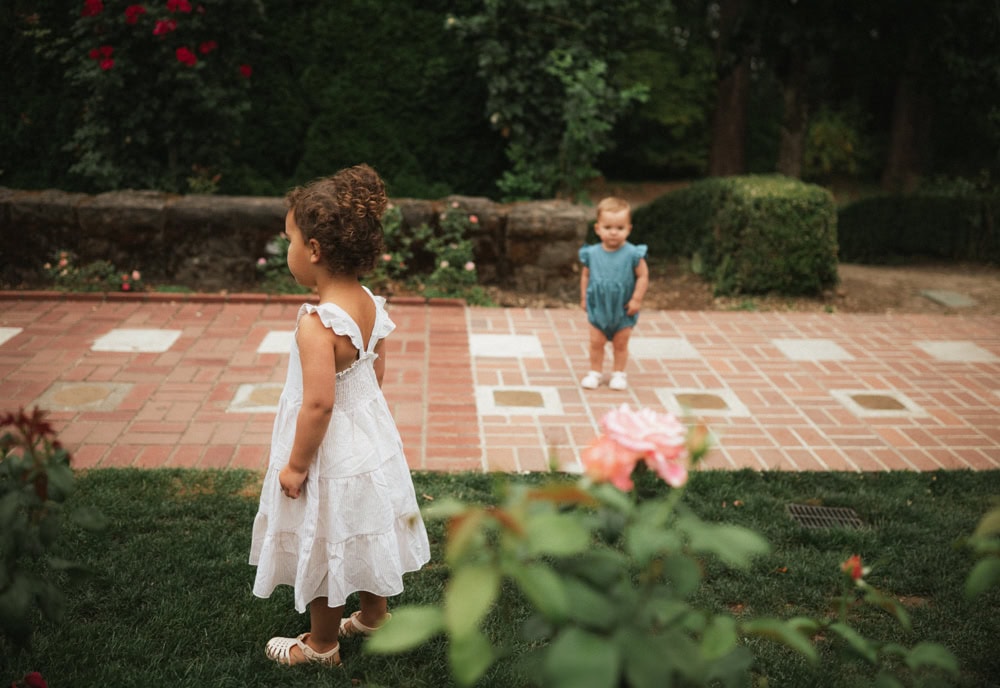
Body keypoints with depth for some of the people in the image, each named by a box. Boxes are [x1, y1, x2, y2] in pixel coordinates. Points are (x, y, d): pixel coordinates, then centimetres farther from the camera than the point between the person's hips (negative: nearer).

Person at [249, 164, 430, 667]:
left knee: (324, 545, 12)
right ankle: (374, 614, 46)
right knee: (366, 532, 26)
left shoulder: (317, 324, -30)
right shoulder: (369, 305, -5)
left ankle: (321, 644, 32)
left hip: (331, 451, -8)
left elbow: (319, 404, -29)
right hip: (371, 435, 8)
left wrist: (295, 465, -18)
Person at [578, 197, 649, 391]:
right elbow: (586, 275, 5)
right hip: (598, 307, 2)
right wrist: (584, 297, 4)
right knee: (596, 342, 10)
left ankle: (618, 373, 26)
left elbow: (643, 275, -11)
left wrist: (636, 299, -14)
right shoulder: (592, 253, -7)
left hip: (623, 310, -2)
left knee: (620, 344, 11)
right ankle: (595, 372, 23)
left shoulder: (632, 254, -16)